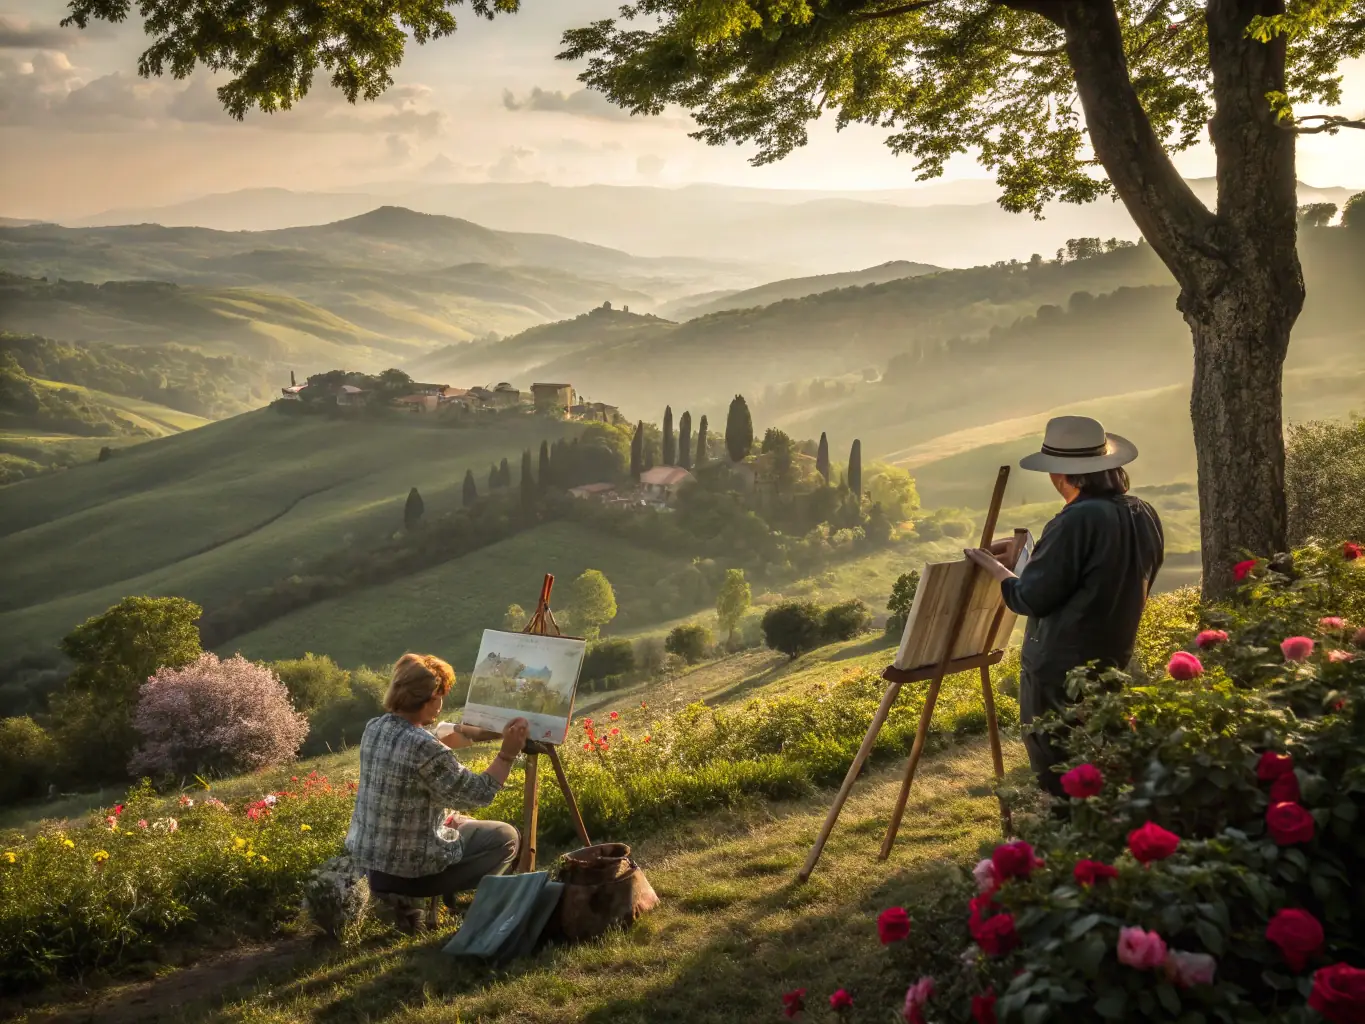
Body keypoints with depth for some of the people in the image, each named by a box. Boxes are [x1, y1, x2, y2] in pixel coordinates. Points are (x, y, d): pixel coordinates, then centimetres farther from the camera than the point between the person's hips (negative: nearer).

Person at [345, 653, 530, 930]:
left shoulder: (374, 728, -3)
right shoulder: (424, 748, -27)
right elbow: (479, 794, -18)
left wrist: (468, 733, 19)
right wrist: (508, 753, -12)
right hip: (409, 867, -8)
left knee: (463, 823, 31)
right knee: (506, 837, 9)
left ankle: (396, 891, 15)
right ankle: (407, 896, 2)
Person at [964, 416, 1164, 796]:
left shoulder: (1077, 521, -24)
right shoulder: (1146, 517, 1)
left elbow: (1032, 598, -19)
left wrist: (996, 569, -1)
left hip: (1058, 671, -8)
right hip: (1113, 662, 8)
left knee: (1060, 782, 6)